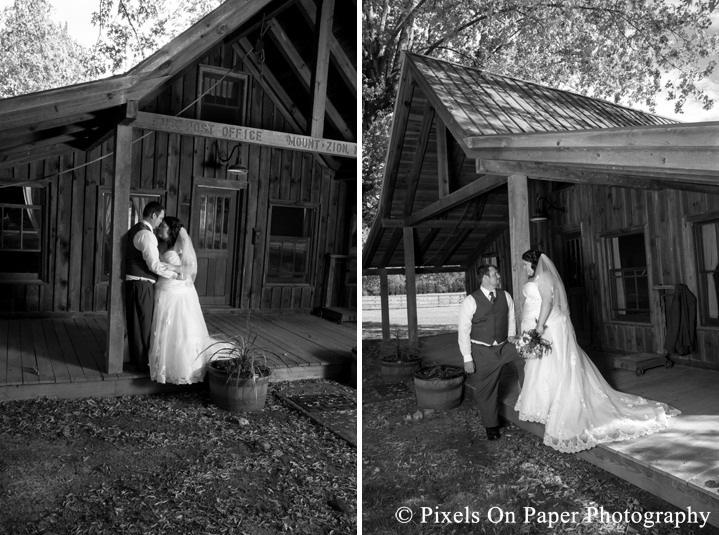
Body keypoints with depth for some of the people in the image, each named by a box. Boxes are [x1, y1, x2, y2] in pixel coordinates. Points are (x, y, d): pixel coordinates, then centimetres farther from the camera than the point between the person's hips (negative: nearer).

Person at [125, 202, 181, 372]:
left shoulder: (136, 229, 14)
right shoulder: (146, 234, -18)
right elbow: (154, 265, -22)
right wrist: (176, 273, -12)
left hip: (133, 282, 10)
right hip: (142, 284, -10)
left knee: (135, 321, 19)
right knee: (144, 323, 1)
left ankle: (135, 357, 32)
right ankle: (142, 363, 13)